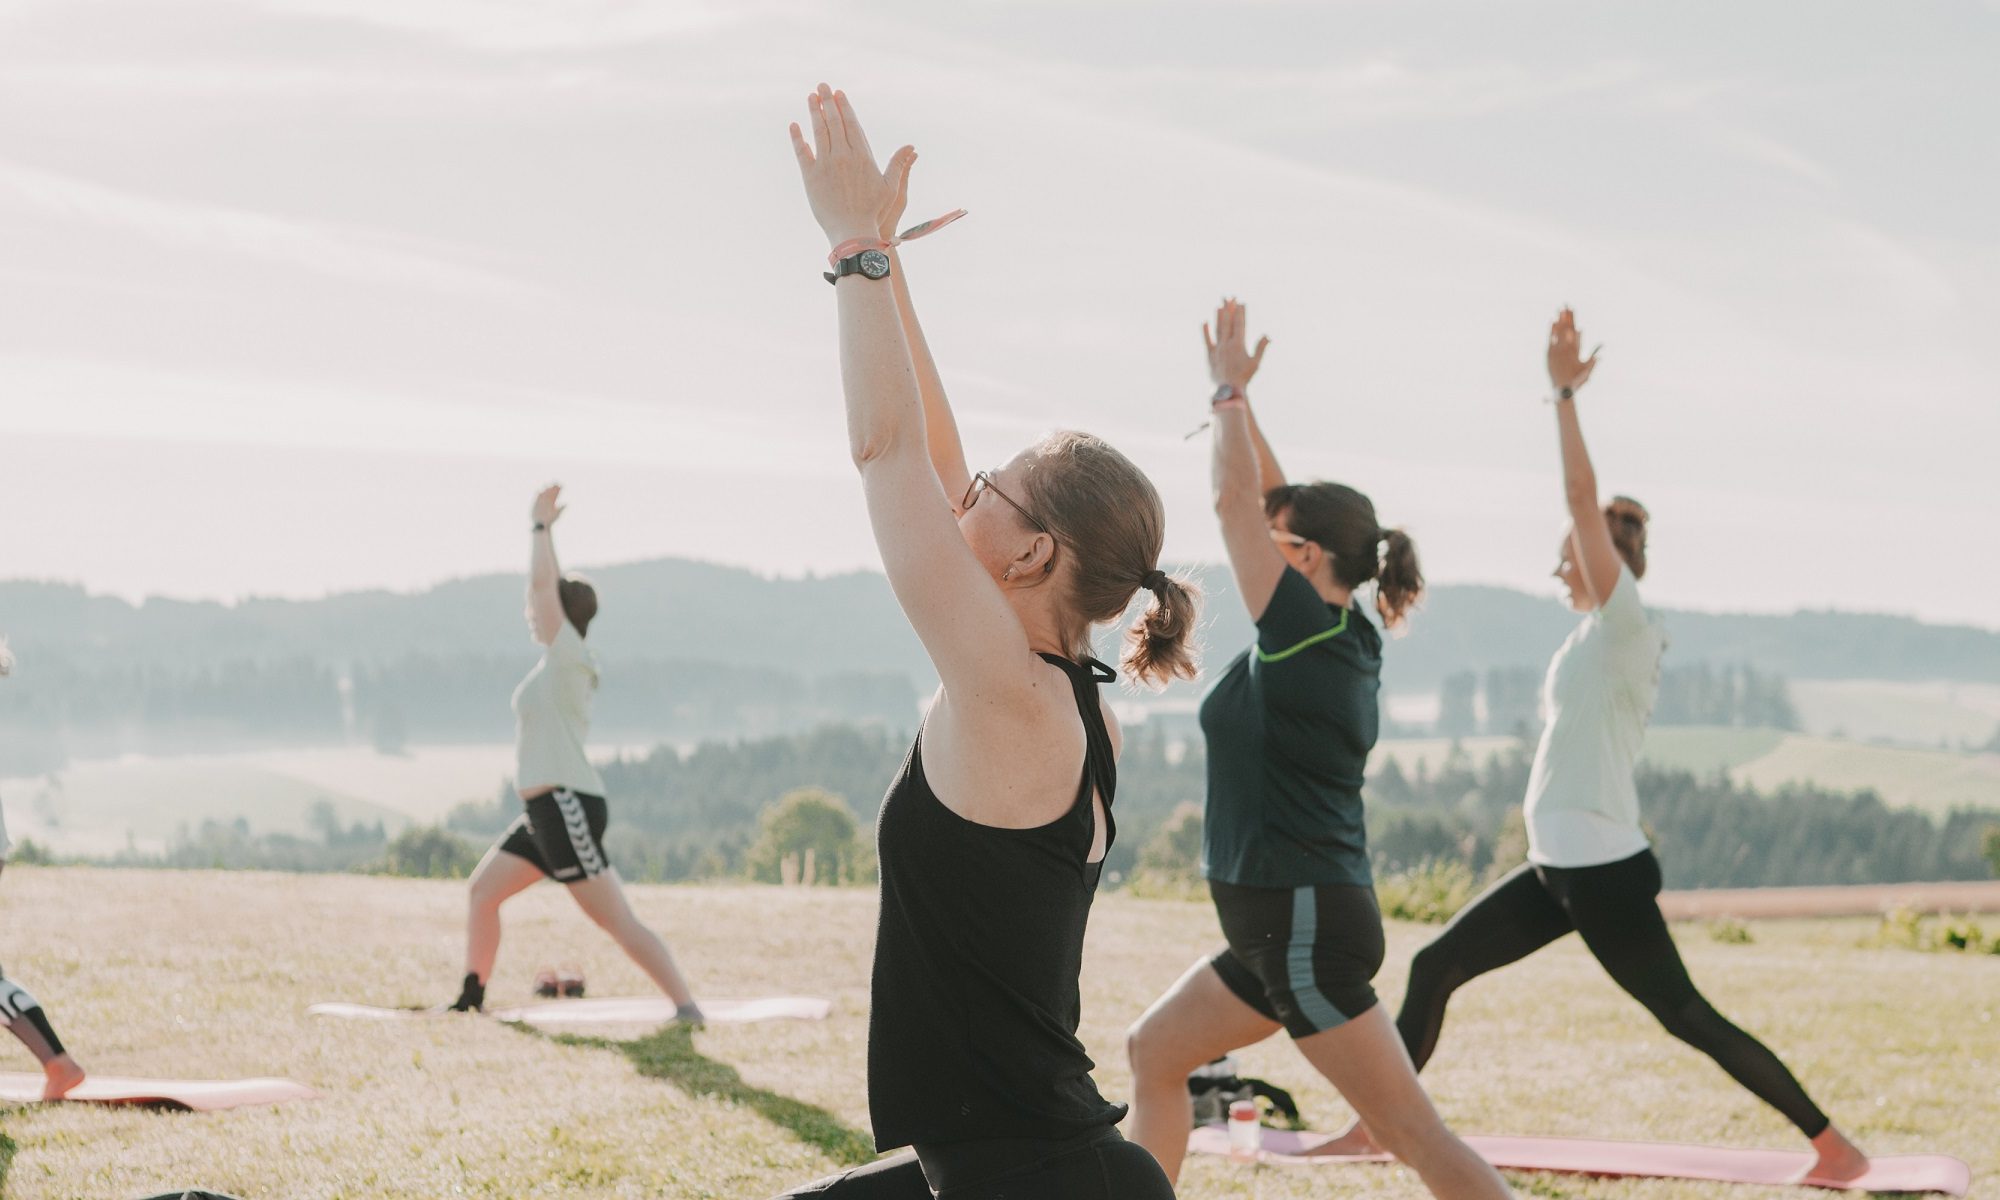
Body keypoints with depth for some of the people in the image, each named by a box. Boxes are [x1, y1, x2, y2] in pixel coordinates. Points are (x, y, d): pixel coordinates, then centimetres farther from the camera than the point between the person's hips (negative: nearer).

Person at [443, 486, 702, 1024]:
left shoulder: (570, 656, -9)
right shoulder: (561, 661, 15)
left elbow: (542, 583, -14)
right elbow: (547, 587, 26)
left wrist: (539, 525, -3)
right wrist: (543, 529, 25)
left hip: (567, 807, -10)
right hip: (545, 811, 10)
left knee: (617, 920, -13)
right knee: (483, 888, 14)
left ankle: (688, 1008, -16)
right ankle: (471, 997, 20)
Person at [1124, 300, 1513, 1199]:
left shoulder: (1306, 630, -13)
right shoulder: (1347, 638, 10)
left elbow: (1236, 500, -11)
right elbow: (1269, 501, 18)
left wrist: (1230, 392, 0)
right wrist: (1234, 399, 18)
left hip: (1305, 923, -10)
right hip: (1291, 920, 10)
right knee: (1152, 1053, 20)